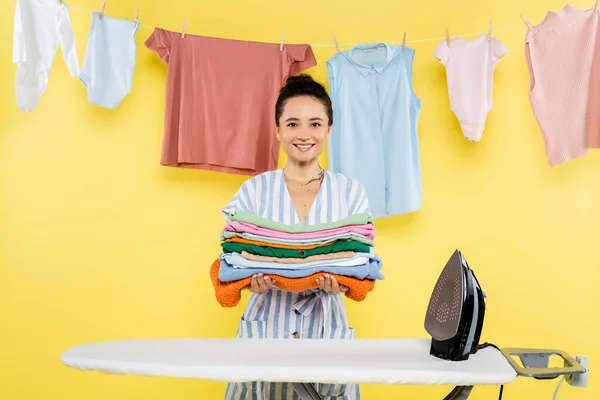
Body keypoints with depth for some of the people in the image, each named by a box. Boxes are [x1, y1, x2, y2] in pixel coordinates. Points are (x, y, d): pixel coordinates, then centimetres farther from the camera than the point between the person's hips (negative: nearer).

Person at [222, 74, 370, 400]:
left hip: (326, 328, 0)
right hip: (266, 327, 0)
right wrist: (254, 281, -22)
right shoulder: (254, 190, 1)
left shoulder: (350, 192, 2)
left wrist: (341, 282, -21)